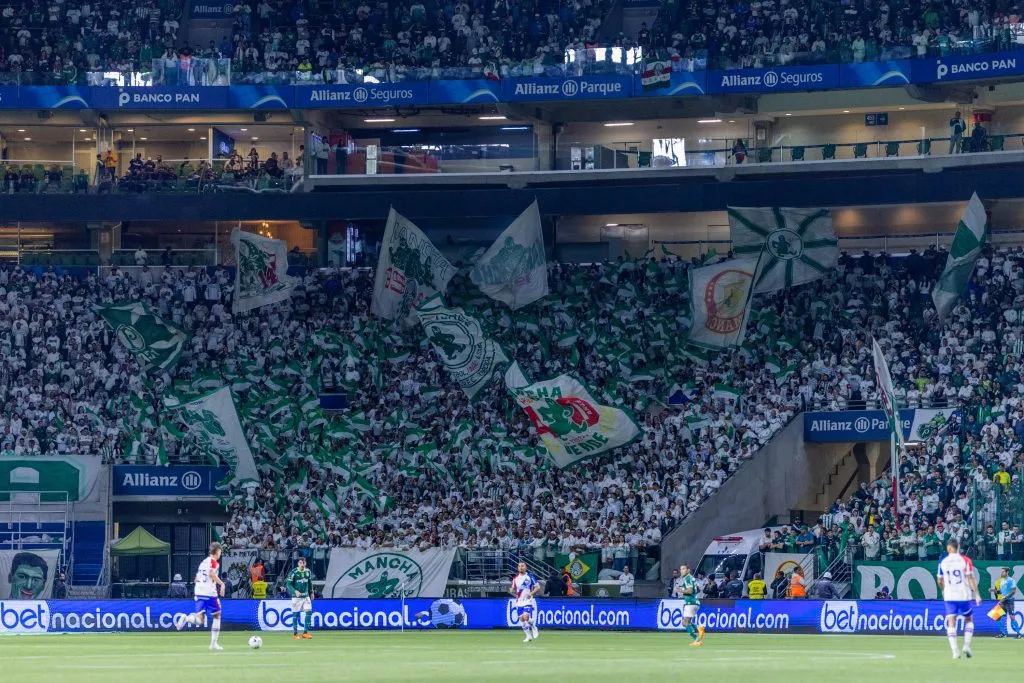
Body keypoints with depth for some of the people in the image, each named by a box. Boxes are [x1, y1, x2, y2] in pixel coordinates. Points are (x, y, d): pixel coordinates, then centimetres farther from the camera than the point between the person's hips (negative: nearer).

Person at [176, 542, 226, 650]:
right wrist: (221, 584, -16)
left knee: (199, 621, 1)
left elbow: (196, 579, 22)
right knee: (217, 616, 12)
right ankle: (214, 643, 11)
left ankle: (186, 618, -30)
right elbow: (212, 573, -22)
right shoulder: (214, 562, -2)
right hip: (210, 593, -6)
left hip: (199, 593, 6)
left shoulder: (203, 562, 20)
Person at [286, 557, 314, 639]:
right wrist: (295, 591, -24)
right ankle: (295, 633, 11)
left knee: (309, 612, -7)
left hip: (306, 596, 4)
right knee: (295, 614, 1)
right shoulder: (293, 572, -10)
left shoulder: (308, 572, 6)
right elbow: (289, 584, -10)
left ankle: (305, 632, -1)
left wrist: (311, 592, 16)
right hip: (296, 596, -4)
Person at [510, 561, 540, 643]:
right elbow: (513, 589, 19)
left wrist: (531, 593, -19)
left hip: (528, 600, -5)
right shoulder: (515, 578, 10)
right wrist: (512, 591, -6)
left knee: (526, 617, -22)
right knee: (521, 619, 2)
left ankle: (534, 628, 6)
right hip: (519, 601, 5)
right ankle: (529, 636, 15)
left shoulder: (530, 576, -3)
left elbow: (538, 587, -3)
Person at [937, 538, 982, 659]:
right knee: (969, 620, 17)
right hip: (964, 595, -1)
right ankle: (966, 645, 3)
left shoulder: (943, 562, 2)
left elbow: (940, 581, 10)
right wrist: (977, 594, -4)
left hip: (949, 596, 1)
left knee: (951, 623, 1)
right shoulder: (965, 560, -4)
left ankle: (955, 651, -8)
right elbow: (971, 578, -8)